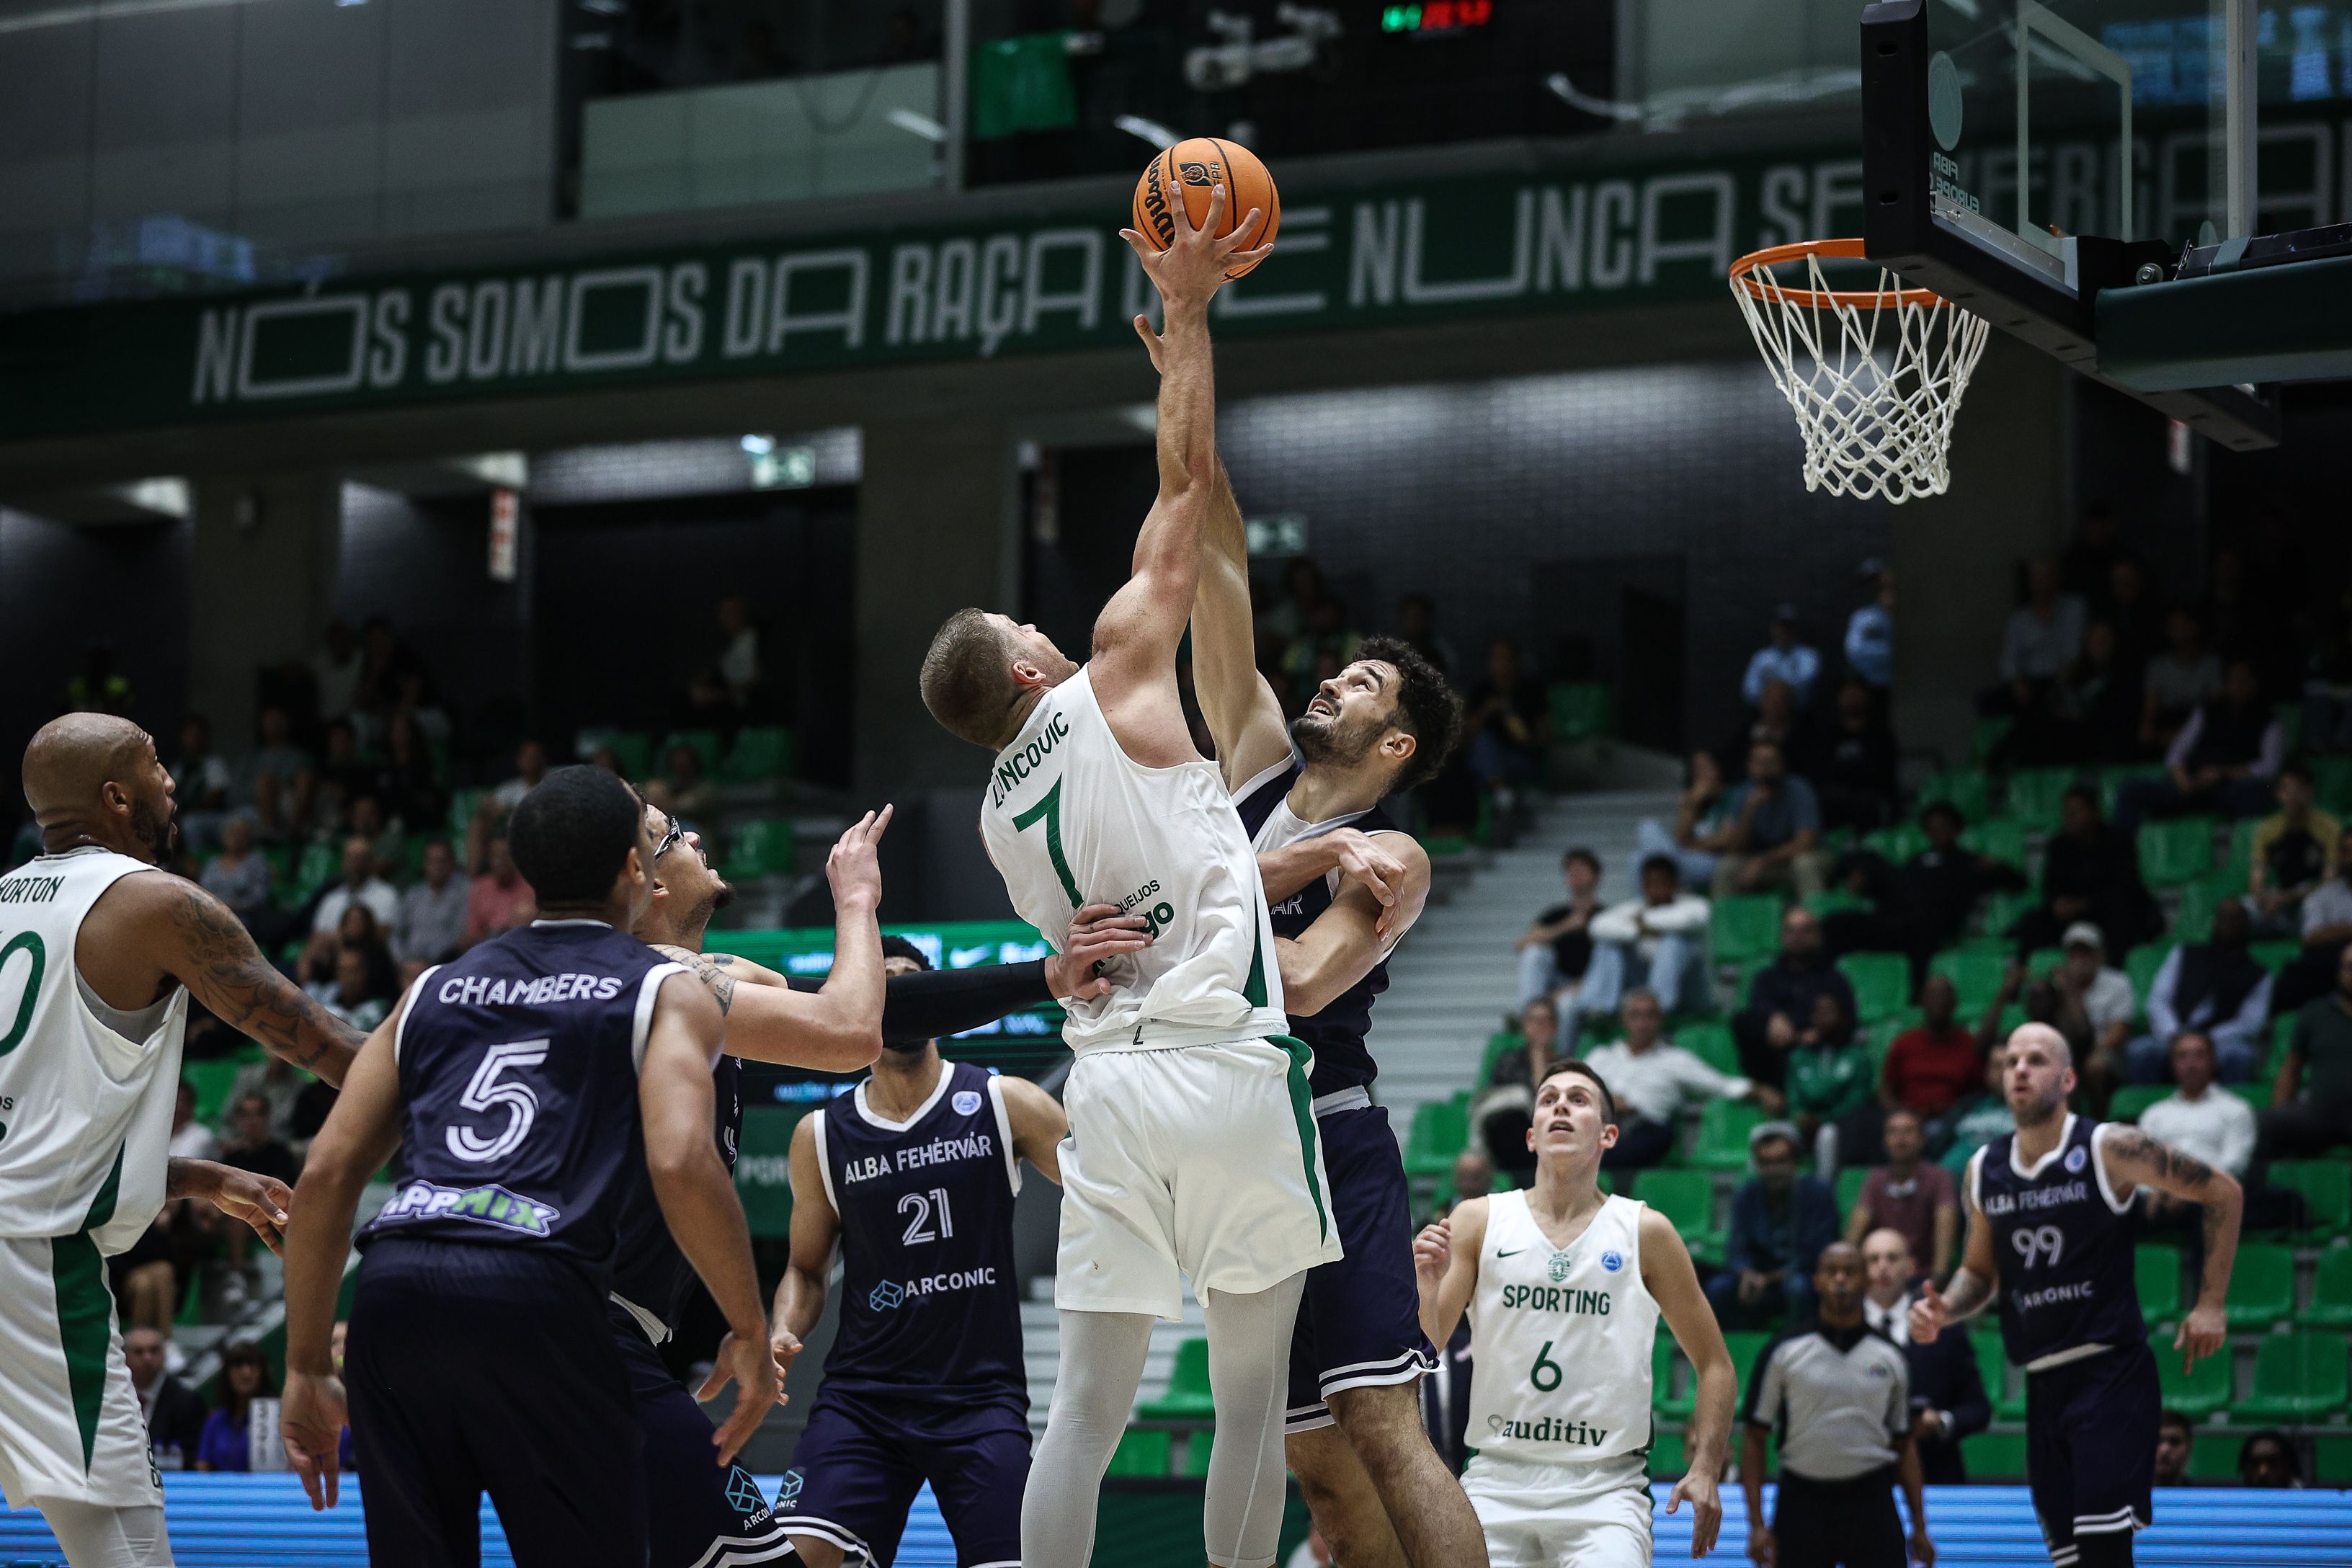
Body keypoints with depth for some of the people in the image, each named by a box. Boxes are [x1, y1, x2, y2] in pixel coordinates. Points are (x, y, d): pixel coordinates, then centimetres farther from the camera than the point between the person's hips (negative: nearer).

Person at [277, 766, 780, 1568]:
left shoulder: (434, 990, 25)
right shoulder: (667, 991, 10)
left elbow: (325, 1176, 17)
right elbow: (681, 1164, -8)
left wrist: (308, 1369, 21)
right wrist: (750, 1331, 2)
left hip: (392, 1291, 5)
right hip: (533, 1300, -5)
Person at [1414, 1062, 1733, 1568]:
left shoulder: (1645, 1232, 3)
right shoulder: (1477, 1222, 4)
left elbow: (1715, 1365, 9)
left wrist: (1705, 1470, -3)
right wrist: (1428, 1284, -19)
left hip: (1605, 1488, -1)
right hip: (1498, 1480, 1)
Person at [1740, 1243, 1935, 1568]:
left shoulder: (1891, 1356, 7)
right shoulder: (1784, 1351, 1)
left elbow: (1904, 1444, 13)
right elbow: (1755, 1438, 0)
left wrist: (1919, 1528, 8)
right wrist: (1757, 1524, -7)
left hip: (1871, 1504, 1)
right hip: (1802, 1501, -1)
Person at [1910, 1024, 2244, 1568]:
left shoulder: (2109, 1149, -8)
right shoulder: (1983, 1171, 8)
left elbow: (2222, 1194, -1)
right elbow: (1980, 1272, 21)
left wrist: (2210, 1304, -4)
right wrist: (1943, 1309, -1)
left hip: (2112, 1372, -6)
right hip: (2044, 1382, 6)